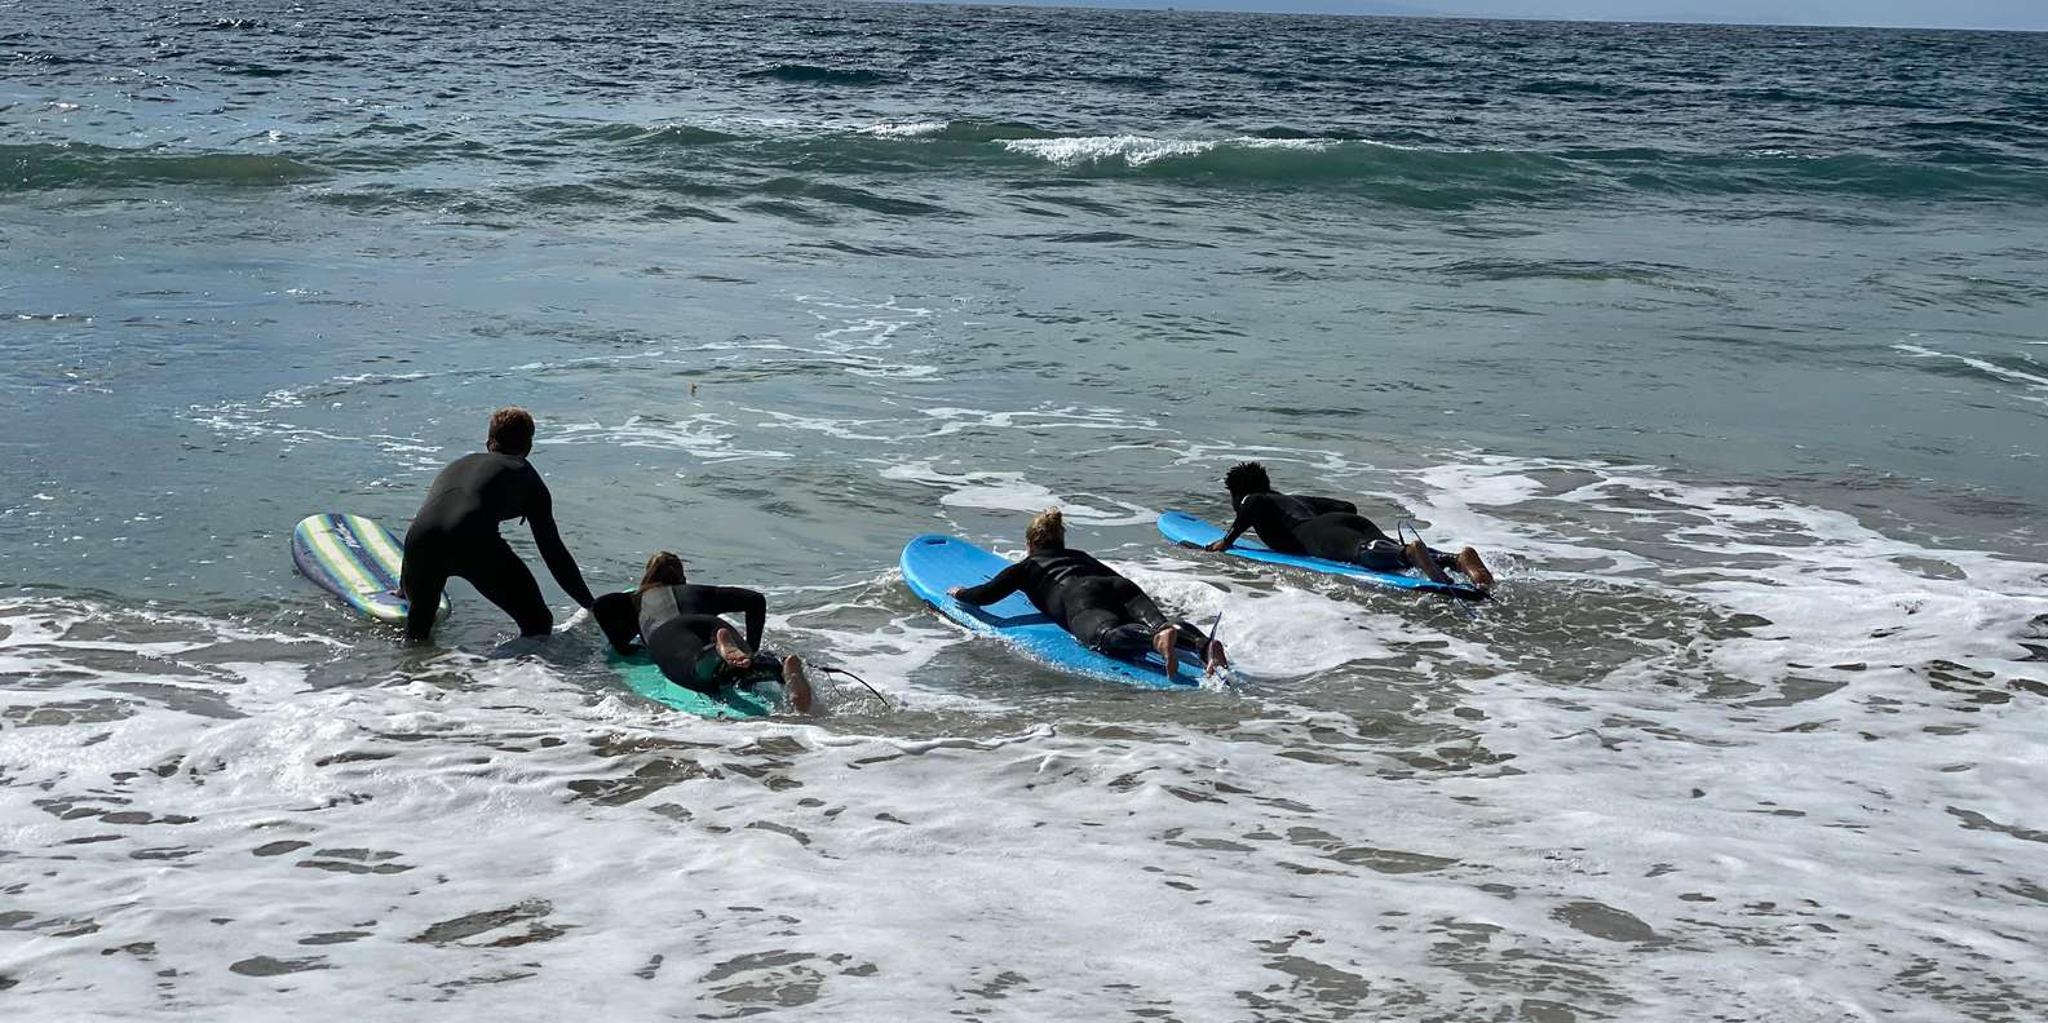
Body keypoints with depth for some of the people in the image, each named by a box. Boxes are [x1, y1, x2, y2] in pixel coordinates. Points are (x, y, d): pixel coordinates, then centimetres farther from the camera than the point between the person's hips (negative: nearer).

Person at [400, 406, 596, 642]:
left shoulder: (458, 463, 40)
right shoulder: (523, 474, 27)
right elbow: (553, 552, 25)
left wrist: (403, 588, 62)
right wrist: (592, 607, 31)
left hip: (419, 537, 5)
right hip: (476, 543, -5)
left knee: (420, 615, 34)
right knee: (538, 624, 8)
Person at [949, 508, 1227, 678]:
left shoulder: (1026, 566, 30)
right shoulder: (1081, 556, 43)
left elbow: (984, 596, 27)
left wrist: (960, 593, 49)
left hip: (1079, 597, -5)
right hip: (1122, 587, 5)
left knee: (1107, 636, -34)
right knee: (1156, 622, -20)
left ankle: (1160, 638, -68)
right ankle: (1203, 645, -54)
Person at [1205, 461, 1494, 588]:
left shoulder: (1250, 501, 25)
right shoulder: (1295, 499, 44)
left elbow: (1255, 504, -3)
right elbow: (1349, 507, 41)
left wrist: (1227, 540, 4)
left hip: (1316, 532, -6)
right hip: (1355, 522, 6)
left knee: (1363, 552, -35)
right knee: (1391, 549, -19)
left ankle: (1409, 552, -67)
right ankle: (1458, 558, -45)